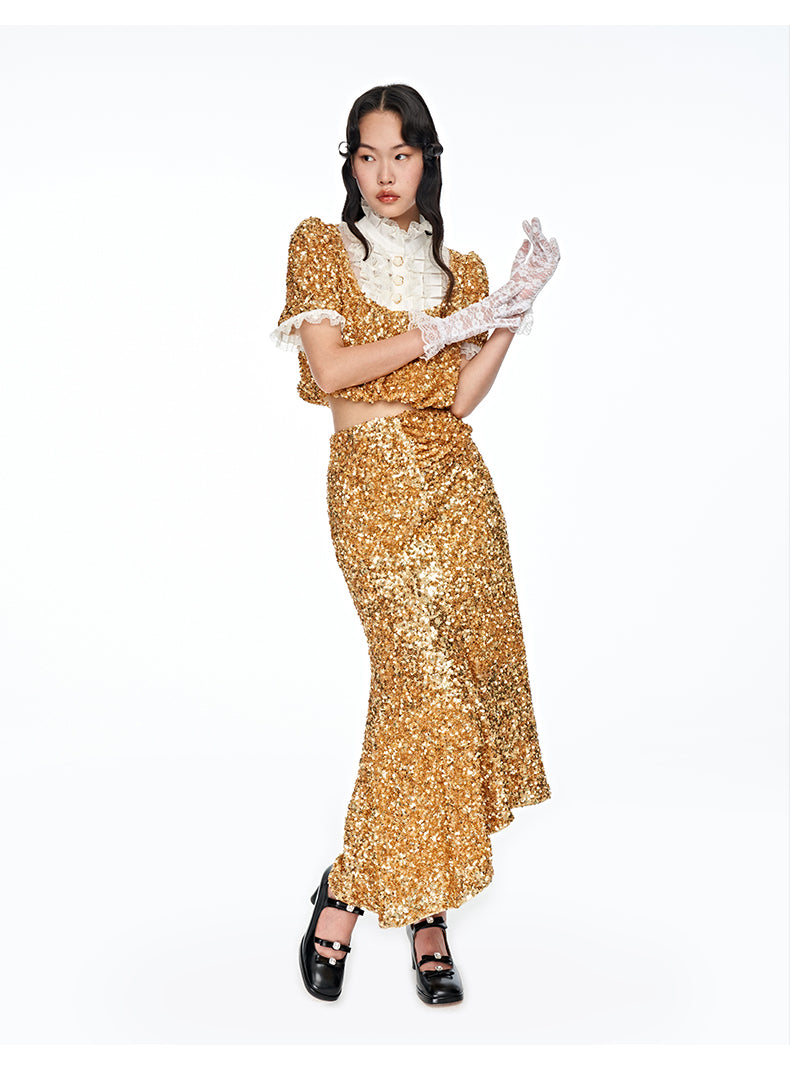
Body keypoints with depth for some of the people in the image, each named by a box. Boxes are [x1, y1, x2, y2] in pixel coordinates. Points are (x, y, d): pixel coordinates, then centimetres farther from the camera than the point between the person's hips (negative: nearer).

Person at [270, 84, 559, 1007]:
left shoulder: (459, 268, 14)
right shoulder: (321, 245, 6)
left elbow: (463, 397, 2)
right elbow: (329, 368, -8)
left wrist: (514, 312, -7)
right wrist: (443, 326, -8)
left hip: (456, 487, 4)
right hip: (374, 488, -4)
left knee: (468, 678, 0)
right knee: (425, 689, -12)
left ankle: (420, 897, 13)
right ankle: (348, 889, 4)